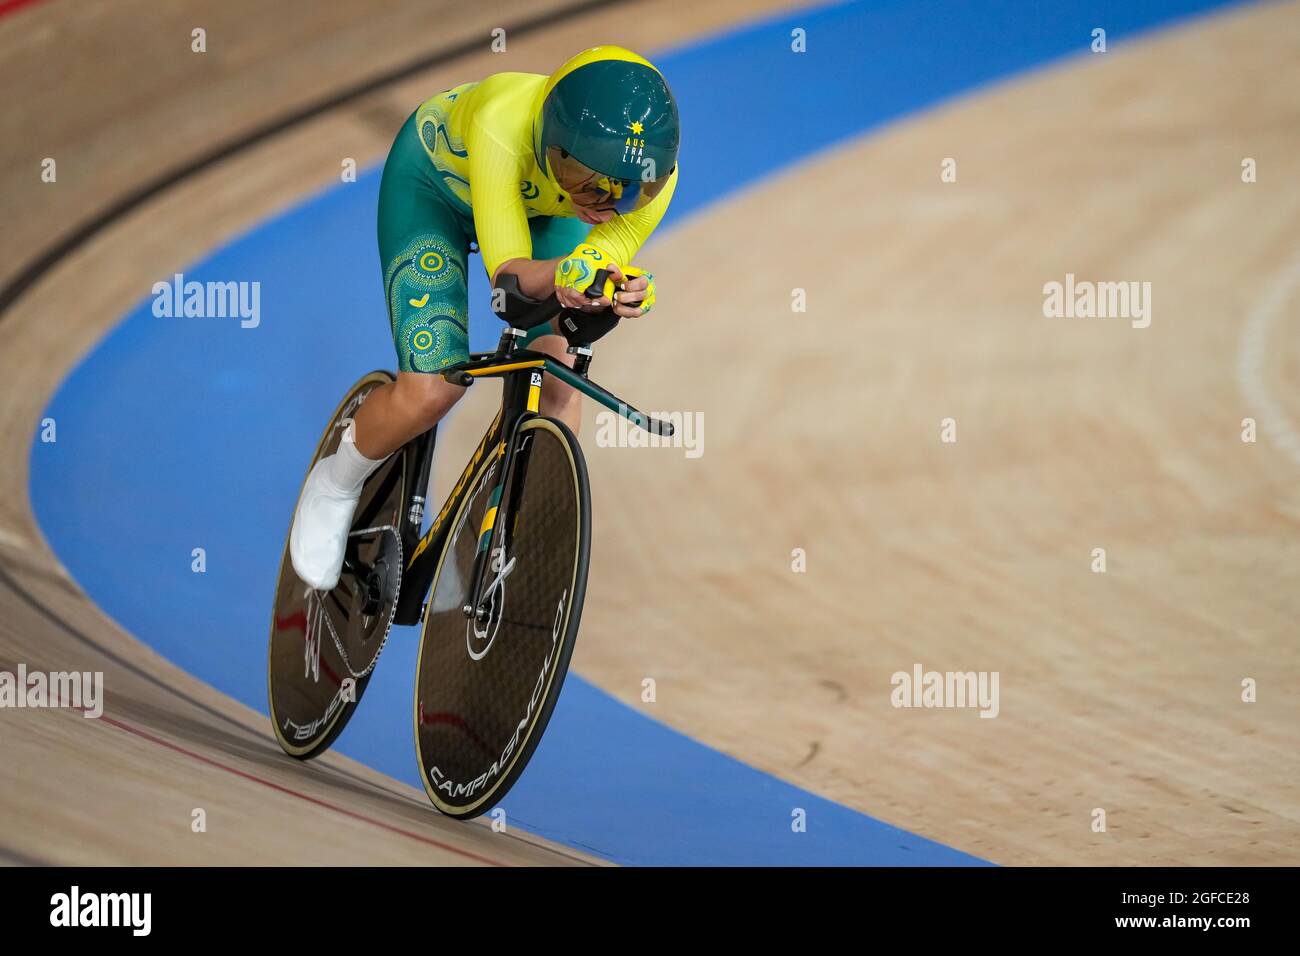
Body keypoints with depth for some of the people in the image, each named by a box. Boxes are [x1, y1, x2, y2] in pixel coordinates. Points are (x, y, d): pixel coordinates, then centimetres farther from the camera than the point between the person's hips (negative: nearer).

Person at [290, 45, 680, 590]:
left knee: (555, 370, -16)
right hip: (436, 180, -4)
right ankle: (335, 486, 16)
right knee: (431, 391, -15)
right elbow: (508, 271, -43)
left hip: (545, 207, 4)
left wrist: (622, 291, -53)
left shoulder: (652, 173, -35)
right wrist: (562, 276, -65)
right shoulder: (502, 123, -46)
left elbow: (606, 269, -29)